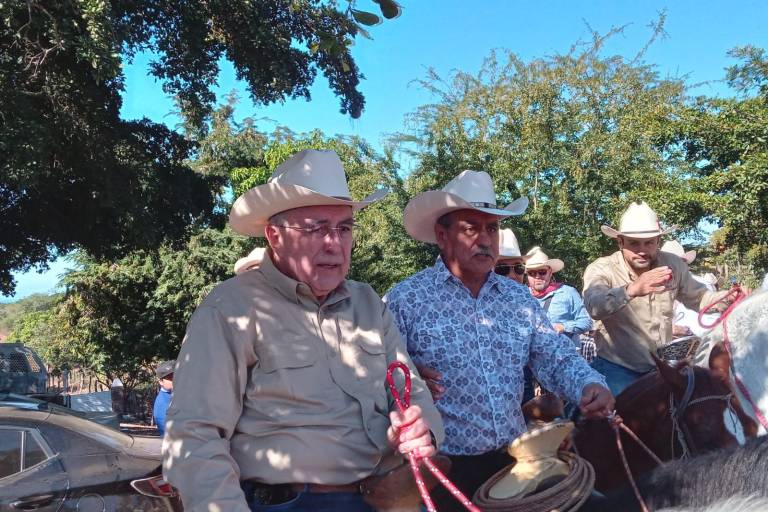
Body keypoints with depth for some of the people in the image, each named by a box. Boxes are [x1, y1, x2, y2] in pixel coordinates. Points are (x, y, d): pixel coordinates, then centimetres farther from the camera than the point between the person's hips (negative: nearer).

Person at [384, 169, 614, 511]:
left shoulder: (519, 298, 7)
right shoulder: (405, 300, -10)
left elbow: (556, 358, 4)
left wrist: (590, 385, -14)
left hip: (512, 459, 5)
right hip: (443, 469, -5)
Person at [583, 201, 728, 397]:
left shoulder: (673, 264, -2)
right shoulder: (601, 269, -17)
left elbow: (699, 298, 16)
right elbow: (595, 306, -39)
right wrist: (631, 290, -57)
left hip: (662, 366, 5)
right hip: (618, 369, -4)